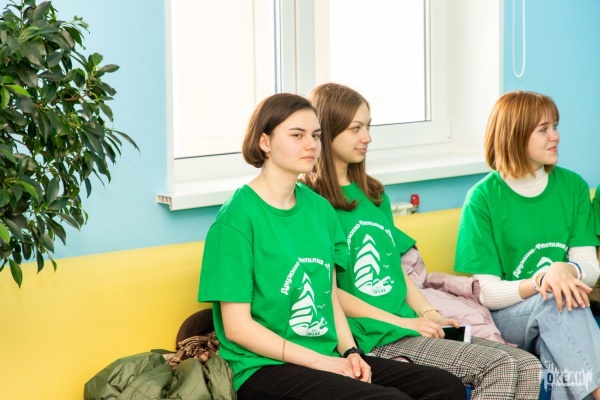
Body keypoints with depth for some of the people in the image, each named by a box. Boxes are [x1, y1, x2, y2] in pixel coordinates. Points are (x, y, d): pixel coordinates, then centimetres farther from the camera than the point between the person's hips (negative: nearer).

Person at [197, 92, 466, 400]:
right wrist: (321, 362, -14)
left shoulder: (320, 208, 11)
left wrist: (350, 353, -2)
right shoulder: (237, 217, -10)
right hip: (264, 368, -7)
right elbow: (237, 326, -12)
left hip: (330, 357, 7)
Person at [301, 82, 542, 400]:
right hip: (375, 338, -8)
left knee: (527, 367, -8)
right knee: (500, 366, -21)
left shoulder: (374, 194, 20)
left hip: (411, 325, 8)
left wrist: (428, 313, 3)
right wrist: (400, 322, -11)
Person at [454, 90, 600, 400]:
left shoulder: (573, 186, 7)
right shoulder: (483, 198, -4)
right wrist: (539, 282, -28)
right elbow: (487, 293, -9)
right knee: (554, 301, -34)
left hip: (562, 316, 2)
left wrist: (566, 271, -23)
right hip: (505, 317, -2)